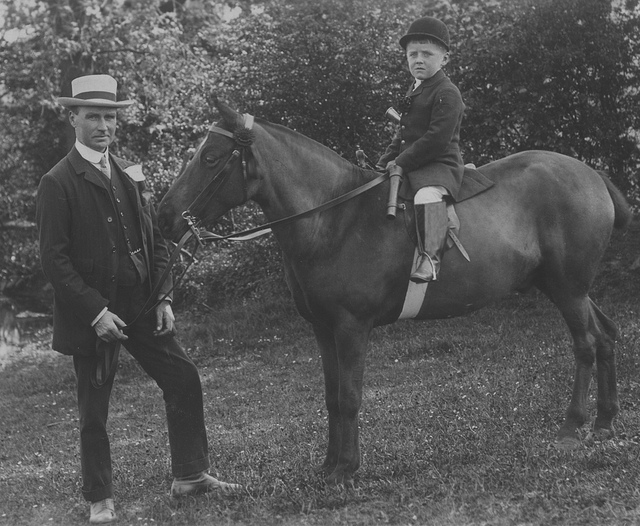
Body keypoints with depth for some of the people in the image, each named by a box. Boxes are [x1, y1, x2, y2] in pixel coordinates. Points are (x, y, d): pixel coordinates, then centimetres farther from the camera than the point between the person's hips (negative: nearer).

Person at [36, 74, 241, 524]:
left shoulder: (130, 174, 9)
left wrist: (163, 298, 1)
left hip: (143, 308, 6)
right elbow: (54, 259, -13)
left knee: (185, 381, 6)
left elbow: (157, 241, 13)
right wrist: (96, 312, -19)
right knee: (94, 410, 5)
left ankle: (190, 476, 20)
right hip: (93, 314, -6)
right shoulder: (58, 183, -9)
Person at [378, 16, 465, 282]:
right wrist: (385, 162, 13)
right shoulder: (414, 90, 18)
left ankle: (430, 258, -40)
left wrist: (402, 162, -18)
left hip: (439, 164, -10)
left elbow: (437, 138, -21)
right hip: (408, 166, 10)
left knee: (427, 196, -38)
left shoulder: (447, 93, -12)